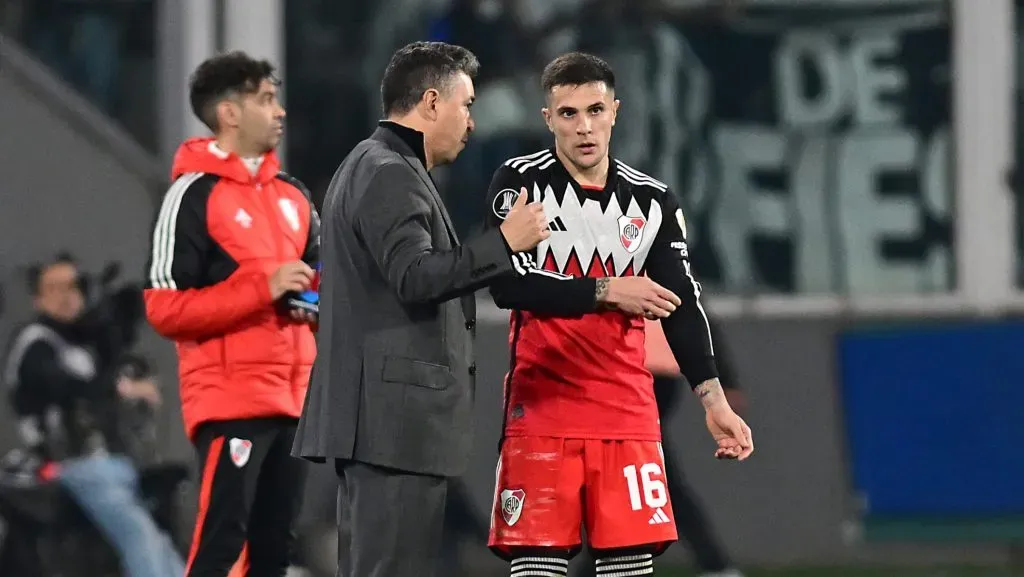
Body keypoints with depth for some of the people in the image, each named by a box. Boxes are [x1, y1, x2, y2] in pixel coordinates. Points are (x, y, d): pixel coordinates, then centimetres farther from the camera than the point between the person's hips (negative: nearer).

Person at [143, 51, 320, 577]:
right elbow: (165, 307, -13)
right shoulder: (195, 194, -7)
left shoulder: (292, 196, 16)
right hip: (229, 397, -8)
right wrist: (263, 288, -18)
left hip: (292, 395, 8)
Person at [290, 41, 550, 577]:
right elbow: (415, 277, -23)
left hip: (374, 414, 11)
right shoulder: (391, 174, -11)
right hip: (397, 416, -11)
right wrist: (504, 243, -21)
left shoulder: (369, 166, 23)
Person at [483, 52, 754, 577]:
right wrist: (606, 292, -14)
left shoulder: (652, 202, 9)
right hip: (542, 412, -3)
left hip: (627, 415, 3)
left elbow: (682, 308, 7)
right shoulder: (520, 183, 0)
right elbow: (508, 286, -12)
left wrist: (714, 401, -4)